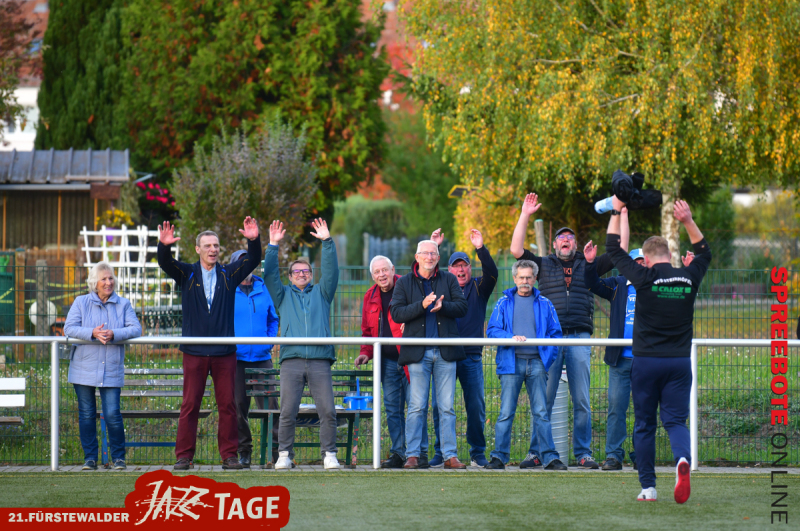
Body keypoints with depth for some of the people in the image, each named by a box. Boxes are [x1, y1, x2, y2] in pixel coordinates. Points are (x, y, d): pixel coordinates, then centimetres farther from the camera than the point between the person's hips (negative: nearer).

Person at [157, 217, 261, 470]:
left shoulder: (229, 274, 9)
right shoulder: (187, 274, 6)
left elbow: (253, 260, 0)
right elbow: (165, 264, -10)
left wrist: (254, 240, -20)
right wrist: (164, 246, -32)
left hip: (225, 352, 1)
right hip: (194, 352, -1)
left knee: (228, 405, 2)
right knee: (190, 405, -1)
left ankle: (229, 455, 7)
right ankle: (184, 456, 2)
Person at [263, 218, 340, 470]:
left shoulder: (321, 293, 21)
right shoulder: (284, 295, 22)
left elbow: (331, 272, 10)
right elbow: (270, 275, 11)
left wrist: (327, 242, 3)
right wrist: (273, 246, 4)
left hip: (320, 359, 0)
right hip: (291, 359, 0)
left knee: (327, 411, -7)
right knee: (287, 411, -6)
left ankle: (329, 455, -2)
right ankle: (284, 456, 0)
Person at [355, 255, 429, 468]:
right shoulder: (371, 297, 12)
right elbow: (367, 330, 20)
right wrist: (365, 352, 7)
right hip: (387, 362, 6)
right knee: (392, 408, 7)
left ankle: (421, 453, 0)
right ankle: (398, 453, 11)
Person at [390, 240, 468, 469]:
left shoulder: (449, 280, 10)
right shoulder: (404, 283, 7)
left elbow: (462, 307, 2)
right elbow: (396, 313, -3)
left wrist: (442, 306, -17)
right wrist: (422, 305, -16)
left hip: (445, 351, 1)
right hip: (418, 352, -1)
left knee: (447, 407, 2)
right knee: (417, 407, -4)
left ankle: (450, 455, 4)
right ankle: (412, 455, 0)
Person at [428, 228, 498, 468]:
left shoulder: (479, 288, 10)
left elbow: (492, 274, -7)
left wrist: (481, 248, -17)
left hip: (471, 356, 0)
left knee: (476, 406, 0)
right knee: (439, 405, -2)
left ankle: (478, 453, 9)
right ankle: (441, 452, 5)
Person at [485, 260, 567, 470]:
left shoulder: (544, 304, 12)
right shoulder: (504, 302, 10)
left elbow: (555, 332, 12)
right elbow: (492, 330, 4)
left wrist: (548, 356, -2)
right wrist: (511, 338, -14)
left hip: (536, 363, 1)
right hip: (511, 362, -1)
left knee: (541, 412, 0)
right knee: (506, 412, -3)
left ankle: (549, 457, 1)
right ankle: (499, 456, 0)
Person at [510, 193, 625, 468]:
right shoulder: (544, 265, 15)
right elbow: (517, 249, 4)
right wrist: (525, 216, -1)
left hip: (579, 338, 1)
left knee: (582, 401, -1)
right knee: (544, 399, -3)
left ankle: (583, 453, 3)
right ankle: (538, 453, 1)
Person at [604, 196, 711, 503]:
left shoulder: (645, 279, -9)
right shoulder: (689, 279, 0)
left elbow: (614, 250, 3)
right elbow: (704, 253, 22)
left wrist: (616, 213, 11)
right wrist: (688, 222, 19)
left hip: (646, 361, -2)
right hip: (680, 361, 2)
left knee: (644, 425, 8)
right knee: (675, 420, 3)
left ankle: (648, 487, 7)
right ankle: (683, 458, -29)